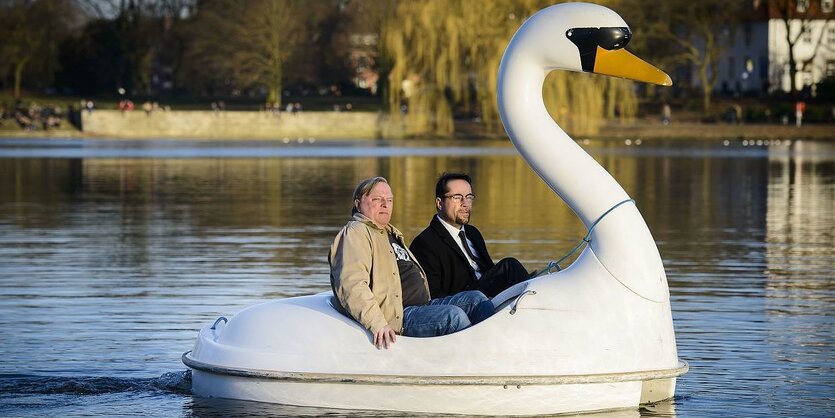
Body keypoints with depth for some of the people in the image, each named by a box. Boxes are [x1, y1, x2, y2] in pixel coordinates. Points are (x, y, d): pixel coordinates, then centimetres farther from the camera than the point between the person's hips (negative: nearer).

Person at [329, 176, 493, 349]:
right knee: (453, 315, -27)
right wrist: (377, 323, -31)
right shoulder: (355, 233, -6)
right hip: (394, 319, -10)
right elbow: (352, 285, -22)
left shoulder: (392, 234, 29)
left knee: (475, 299, -3)